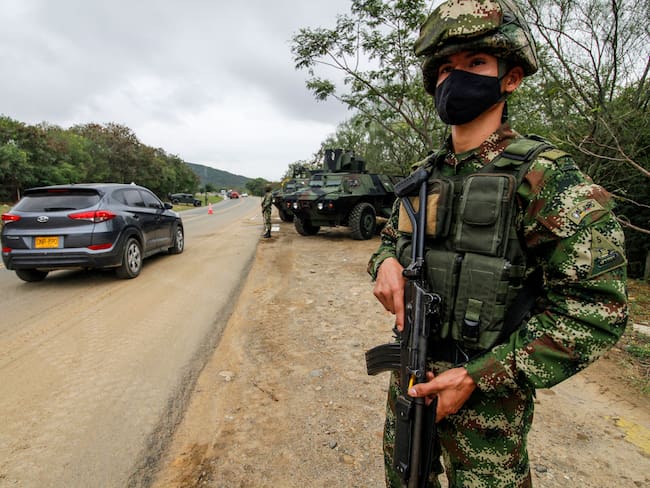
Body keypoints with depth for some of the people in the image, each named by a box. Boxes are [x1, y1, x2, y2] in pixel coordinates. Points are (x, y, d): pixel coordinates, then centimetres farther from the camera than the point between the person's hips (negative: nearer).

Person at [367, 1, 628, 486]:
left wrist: (479, 377, -21)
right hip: (410, 373, 6)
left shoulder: (544, 174, -17)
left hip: (486, 390, -5)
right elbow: (393, 236, 15)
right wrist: (387, 262, -11)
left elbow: (596, 309, -18)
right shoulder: (424, 175, 2)